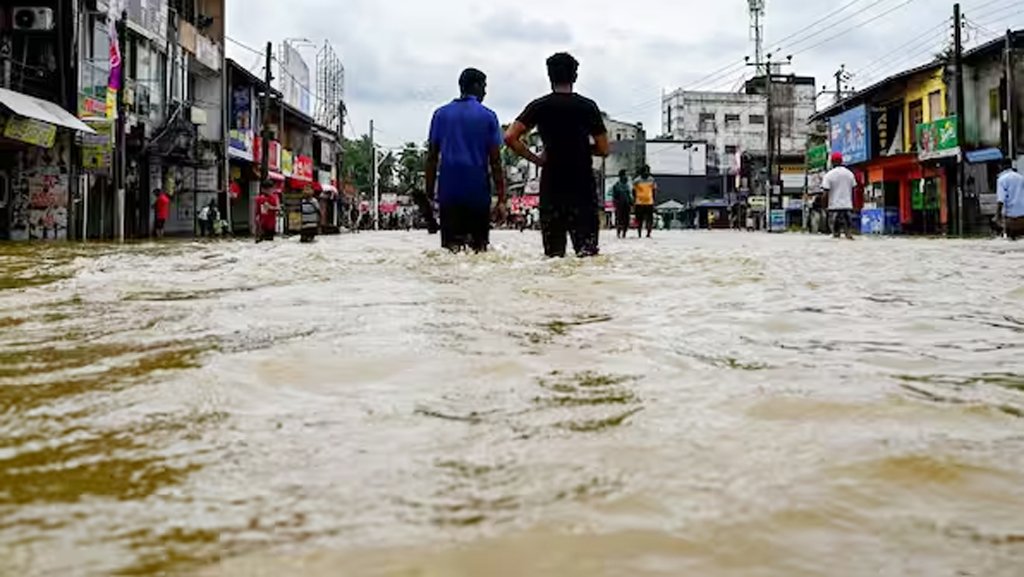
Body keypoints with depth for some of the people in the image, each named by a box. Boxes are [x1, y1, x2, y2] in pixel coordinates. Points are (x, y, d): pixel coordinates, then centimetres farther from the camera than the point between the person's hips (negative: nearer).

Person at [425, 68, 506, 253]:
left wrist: (429, 195, 10)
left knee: (449, 248, 1)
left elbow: (432, 158, 7)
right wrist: (501, 200, 0)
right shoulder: (487, 116, 2)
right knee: (479, 247, 5)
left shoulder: (440, 114, 10)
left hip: (448, 191, 2)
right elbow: (495, 162, -2)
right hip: (478, 191, -2)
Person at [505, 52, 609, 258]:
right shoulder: (588, 106, 1)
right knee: (587, 250, 0)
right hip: (583, 185, -1)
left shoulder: (539, 106, 1)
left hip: (551, 184, 1)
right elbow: (603, 150, 1)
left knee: (553, 253, 7)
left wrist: (536, 159, 1)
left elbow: (510, 138, -9)